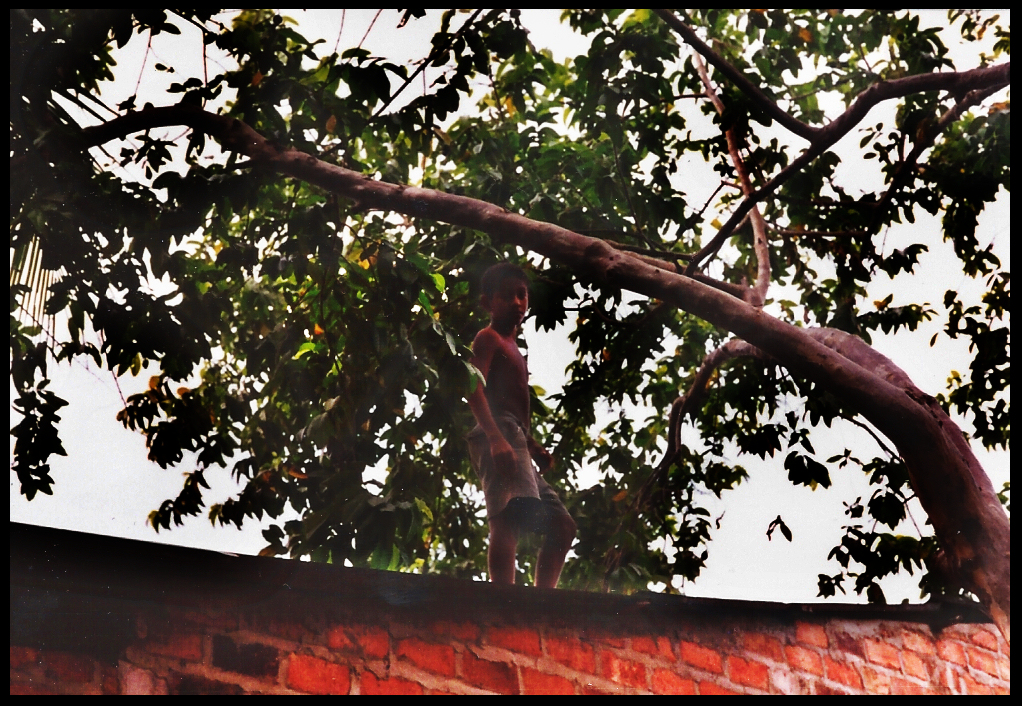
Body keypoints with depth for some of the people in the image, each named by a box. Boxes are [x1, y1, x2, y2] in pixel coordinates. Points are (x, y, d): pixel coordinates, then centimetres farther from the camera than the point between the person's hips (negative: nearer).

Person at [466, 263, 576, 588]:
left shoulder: (511, 346, 31)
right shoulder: (488, 338, 3)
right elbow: (473, 386, -14)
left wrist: (533, 447, 16)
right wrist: (495, 437, -28)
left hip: (514, 440, 10)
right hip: (499, 436, -10)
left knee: (562, 525, 11)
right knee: (508, 519, -28)